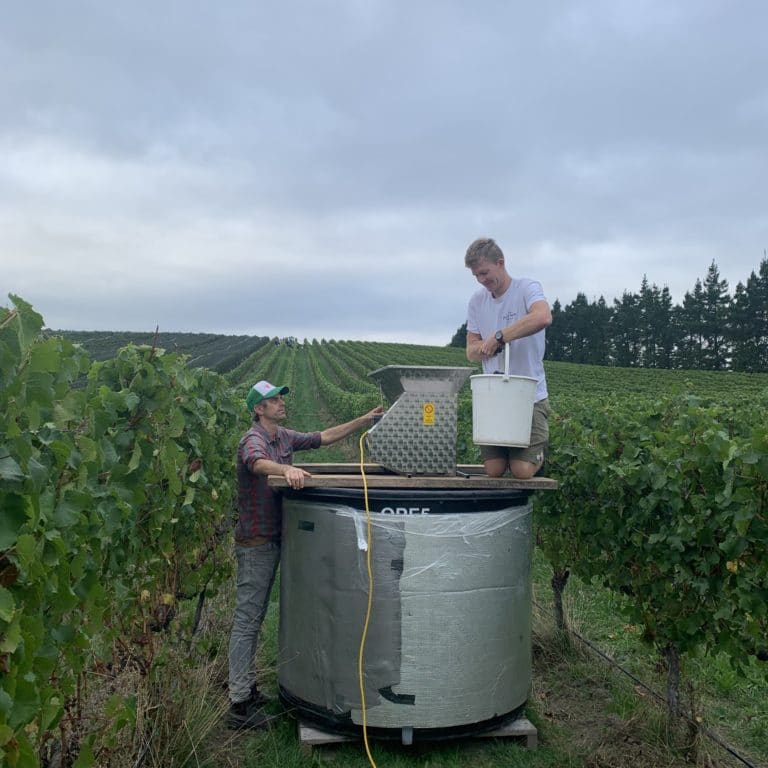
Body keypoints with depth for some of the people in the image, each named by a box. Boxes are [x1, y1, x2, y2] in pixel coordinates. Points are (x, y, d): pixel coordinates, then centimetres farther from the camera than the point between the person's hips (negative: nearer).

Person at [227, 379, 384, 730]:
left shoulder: (283, 437, 8)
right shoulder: (254, 439, -17)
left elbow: (323, 437, 14)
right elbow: (257, 463, -40)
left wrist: (363, 421, 9)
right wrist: (287, 469, -60)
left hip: (272, 540, 9)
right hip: (255, 542, -9)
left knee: (255, 618, 17)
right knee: (246, 620, -5)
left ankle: (247, 687, 29)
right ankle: (239, 705, 1)